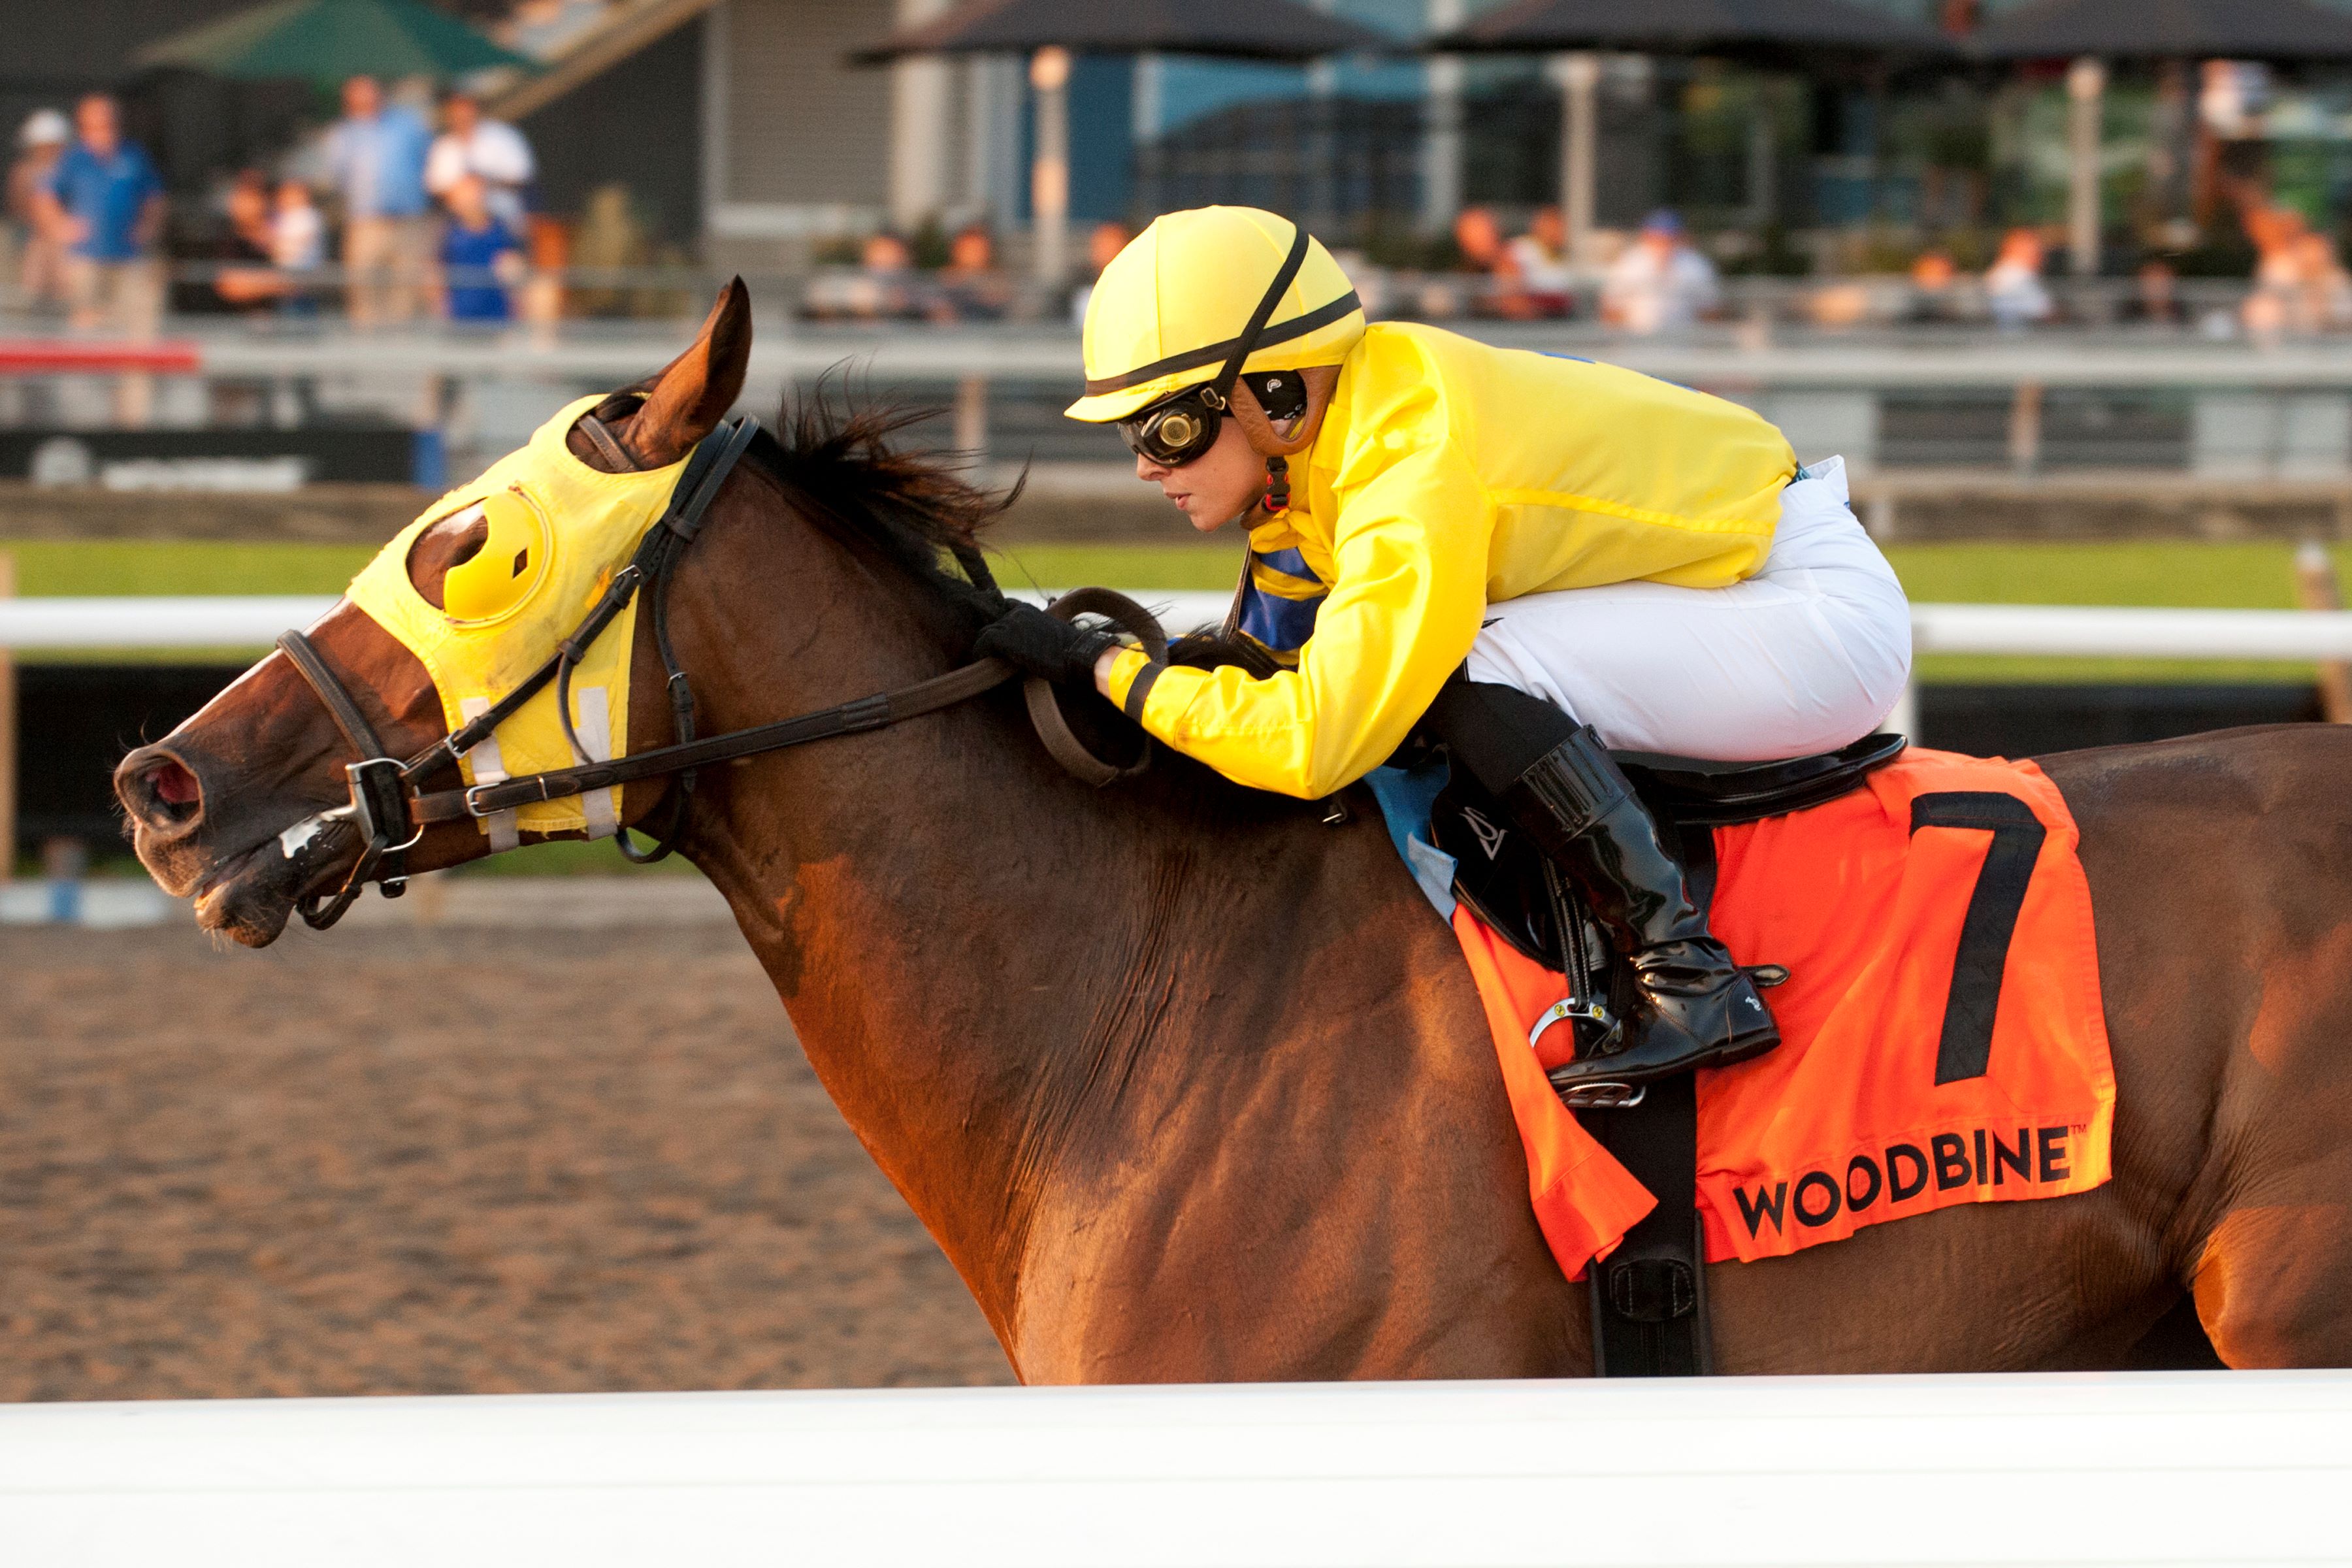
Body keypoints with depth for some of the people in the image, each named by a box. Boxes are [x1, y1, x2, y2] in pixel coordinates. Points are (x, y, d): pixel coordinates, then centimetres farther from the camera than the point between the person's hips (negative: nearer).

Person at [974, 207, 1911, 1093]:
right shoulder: (1311, 431, 0)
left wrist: (1105, 667, -22)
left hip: (1823, 617, -10)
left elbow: (1314, 744, -30)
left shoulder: (1413, 474, -27)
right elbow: (1270, 661, 15)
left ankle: (1692, 979, -23)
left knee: (1475, 678, -26)